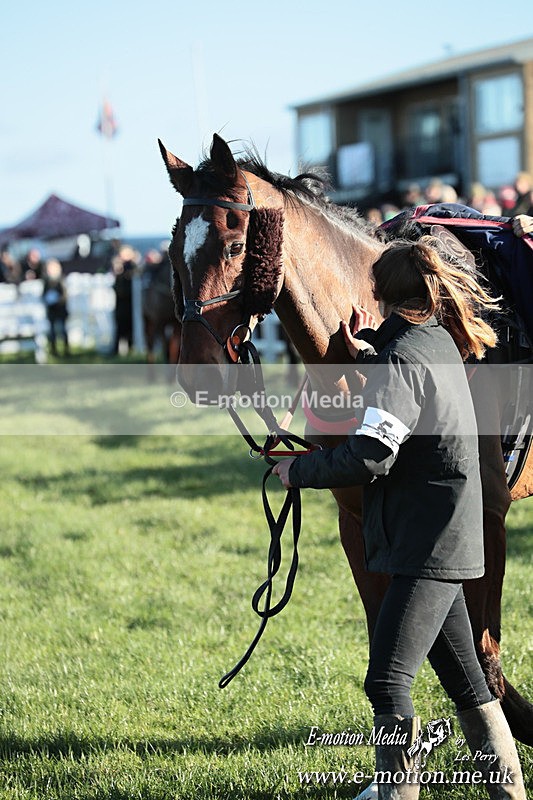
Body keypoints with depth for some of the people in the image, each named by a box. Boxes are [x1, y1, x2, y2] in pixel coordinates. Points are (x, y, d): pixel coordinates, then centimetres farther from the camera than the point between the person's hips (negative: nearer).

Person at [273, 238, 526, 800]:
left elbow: (369, 457, -25)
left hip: (426, 545, -10)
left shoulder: (400, 358, -16)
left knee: (386, 683, -11)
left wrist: (298, 471, -12)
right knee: (463, 678, 16)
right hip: (448, 542, 10)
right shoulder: (440, 342, 11)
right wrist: (370, 359, 32)